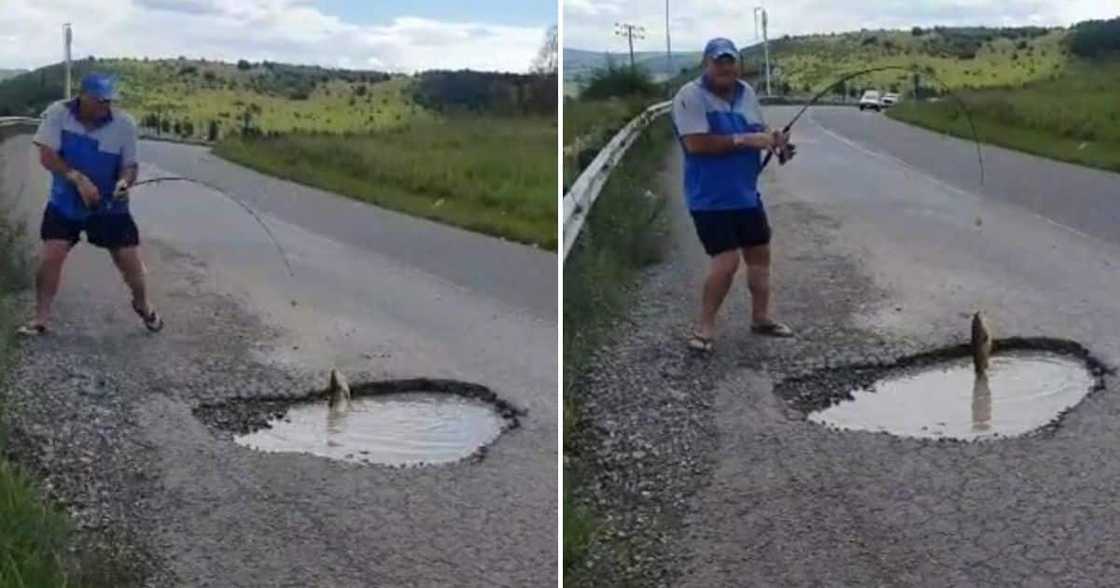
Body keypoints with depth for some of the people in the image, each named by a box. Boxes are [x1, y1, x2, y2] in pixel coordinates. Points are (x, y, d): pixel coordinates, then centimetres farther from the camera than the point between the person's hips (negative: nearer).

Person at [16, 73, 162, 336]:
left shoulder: (125, 123, -13)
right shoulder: (57, 113, -15)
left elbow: (129, 165, -5)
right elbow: (47, 156, -19)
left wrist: (125, 181, -29)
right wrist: (78, 179, -31)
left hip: (109, 205, 0)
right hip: (64, 203, 0)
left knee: (130, 260, 2)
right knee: (49, 258, -7)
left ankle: (143, 305, 30)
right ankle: (41, 317, 10)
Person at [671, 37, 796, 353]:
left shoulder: (746, 92, 7)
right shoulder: (690, 96, -16)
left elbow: (759, 130, 18)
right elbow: (696, 143, -25)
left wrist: (775, 140, -6)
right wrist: (743, 140, -25)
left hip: (746, 194, 8)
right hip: (710, 198, -8)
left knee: (760, 253, 16)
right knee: (727, 261, -13)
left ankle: (761, 317, 33)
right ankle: (704, 326, 4)